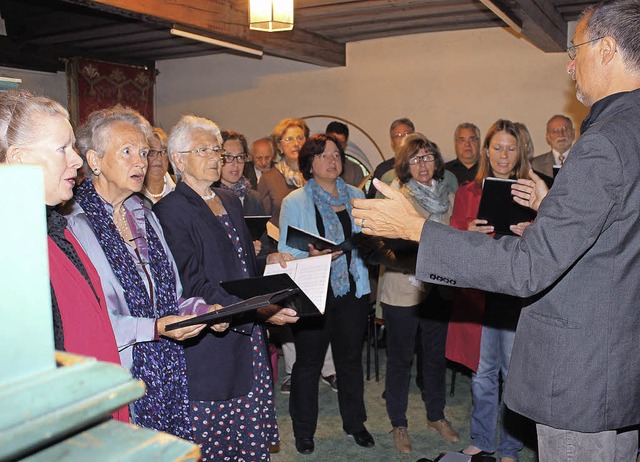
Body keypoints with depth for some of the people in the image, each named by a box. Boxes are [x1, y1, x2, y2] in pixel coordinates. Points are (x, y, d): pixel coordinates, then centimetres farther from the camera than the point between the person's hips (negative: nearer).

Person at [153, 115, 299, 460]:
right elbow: (195, 287, -16)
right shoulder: (170, 211, -10)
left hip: (249, 343, 7)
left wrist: (268, 261, 5)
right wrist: (259, 310, -23)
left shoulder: (230, 201, 15)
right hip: (210, 351, -7)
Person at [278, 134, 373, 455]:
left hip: (352, 289, 4)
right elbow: (285, 251, -7)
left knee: (351, 358, 15)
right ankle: (304, 430, 25)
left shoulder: (356, 196, 10)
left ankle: (355, 422, 33)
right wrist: (312, 256, -24)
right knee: (309, 362, 7)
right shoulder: (295, 202, -2)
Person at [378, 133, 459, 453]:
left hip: (437, 289, 5)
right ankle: (399, 424, 26)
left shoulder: (447, 197, 7)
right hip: (402, 290, -5)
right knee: (400, 359, 9)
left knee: (436, 355, 18)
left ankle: (436, 416, 38)